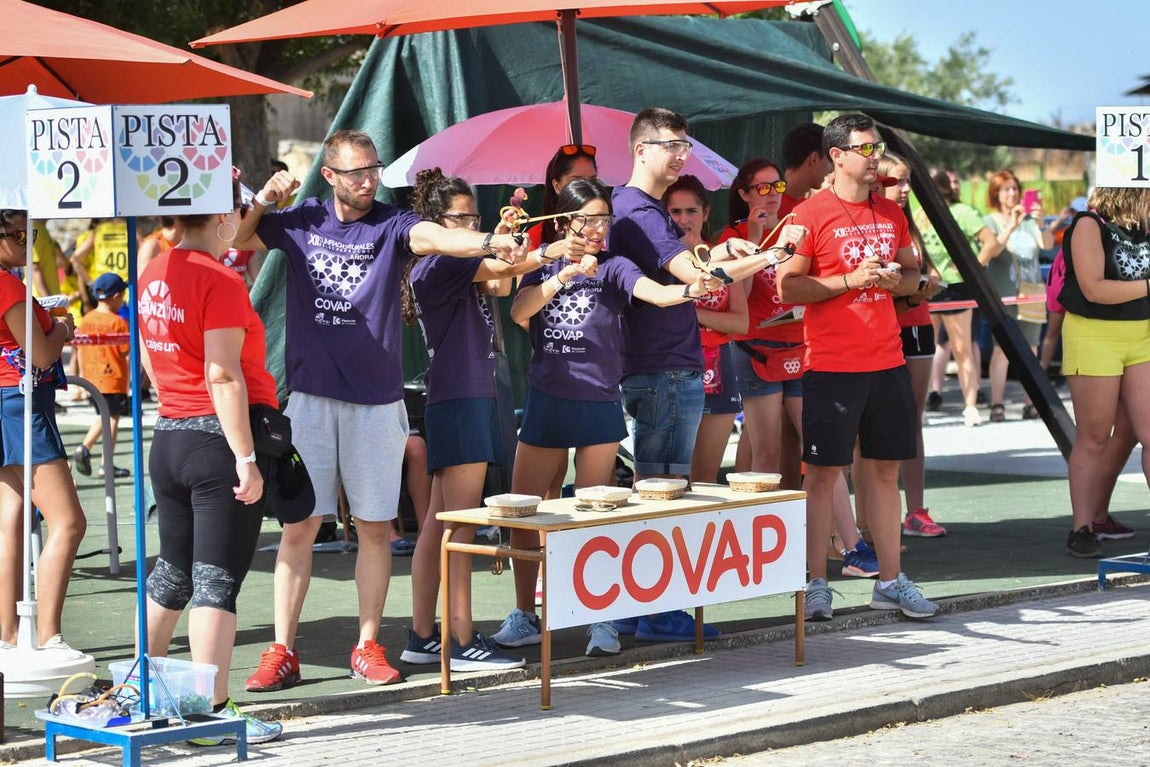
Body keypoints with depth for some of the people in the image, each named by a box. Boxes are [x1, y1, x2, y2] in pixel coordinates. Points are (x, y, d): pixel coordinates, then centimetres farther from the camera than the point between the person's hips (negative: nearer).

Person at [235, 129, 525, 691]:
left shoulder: (391, 224, 0)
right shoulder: (302, 221, 7)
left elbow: (435, 236, -19)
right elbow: (234, 238, 10)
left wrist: (489, 242, -39)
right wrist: (263, 200, -7)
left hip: (377, 400, 0)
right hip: (311, 396, 1)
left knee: (375, 526, 4)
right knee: (300, 523, 1)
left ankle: (367, 648, 15)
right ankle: (282, 651, 5)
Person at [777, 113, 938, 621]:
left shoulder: (891, 213, 12)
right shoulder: (810, 215, -6)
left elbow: (912, 273, 22)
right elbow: (787, 288, -9)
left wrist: (896, 279, -1)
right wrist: (851, 279, -17)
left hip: (886, 361, 6)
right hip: (831, 365, -6)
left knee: (885, 470, 9)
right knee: (823, 472, -2)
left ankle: (890, 580, 16)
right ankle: (816, 586, 4)